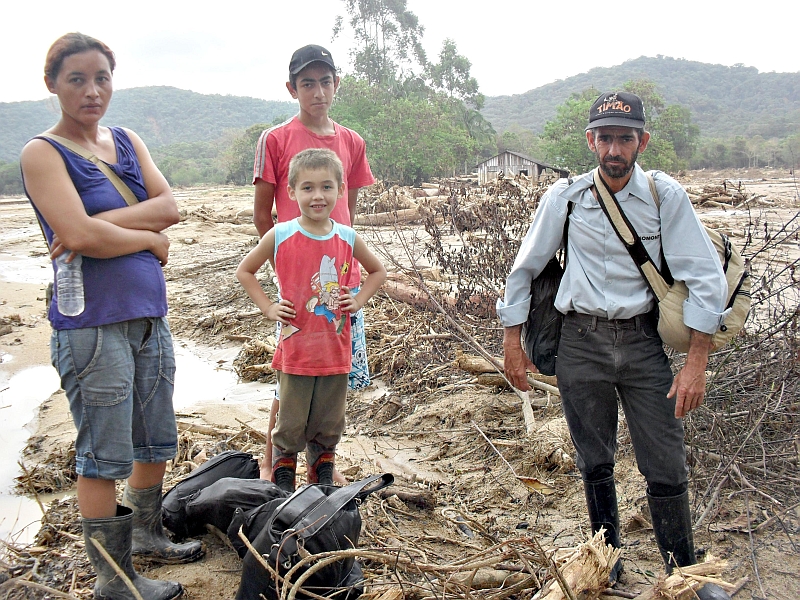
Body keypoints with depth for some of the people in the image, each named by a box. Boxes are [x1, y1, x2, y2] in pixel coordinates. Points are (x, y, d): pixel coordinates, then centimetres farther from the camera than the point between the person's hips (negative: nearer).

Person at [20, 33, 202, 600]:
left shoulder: (127, 141, 12)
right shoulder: (43, 153, -6)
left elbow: (169, 206, -3)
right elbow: (79, 236, -20)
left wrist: (102, 223, -15)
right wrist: (151, 239, -7)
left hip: (150, 316, 7)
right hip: (91, 323, -7)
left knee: (156, 440, 18)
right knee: (104, 457, 3)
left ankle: (147, 535, 39)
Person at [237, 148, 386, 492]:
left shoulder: (348, 239, -2)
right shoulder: (279, 236, -8)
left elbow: (378, 272, 16)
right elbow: (244, 271, 6)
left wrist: (358, 301, 1)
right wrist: (268, 307, -4)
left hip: (336, 350, 2)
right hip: (295, 349, -2)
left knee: (330, 423, 14)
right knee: (291, 423, 8)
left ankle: (323, 469, 36)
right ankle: (282, 472, 31)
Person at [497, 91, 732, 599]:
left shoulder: (666, 195, -4)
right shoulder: (566, 196, -2)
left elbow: (706, 277, -5)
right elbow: (524, 269, 7)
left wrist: (697, 361, -12)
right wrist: (512, 341, 6)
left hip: (642, 340, -1)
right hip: (581, 343, 1)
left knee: (667, 467, 1)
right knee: (595, 463, 12)